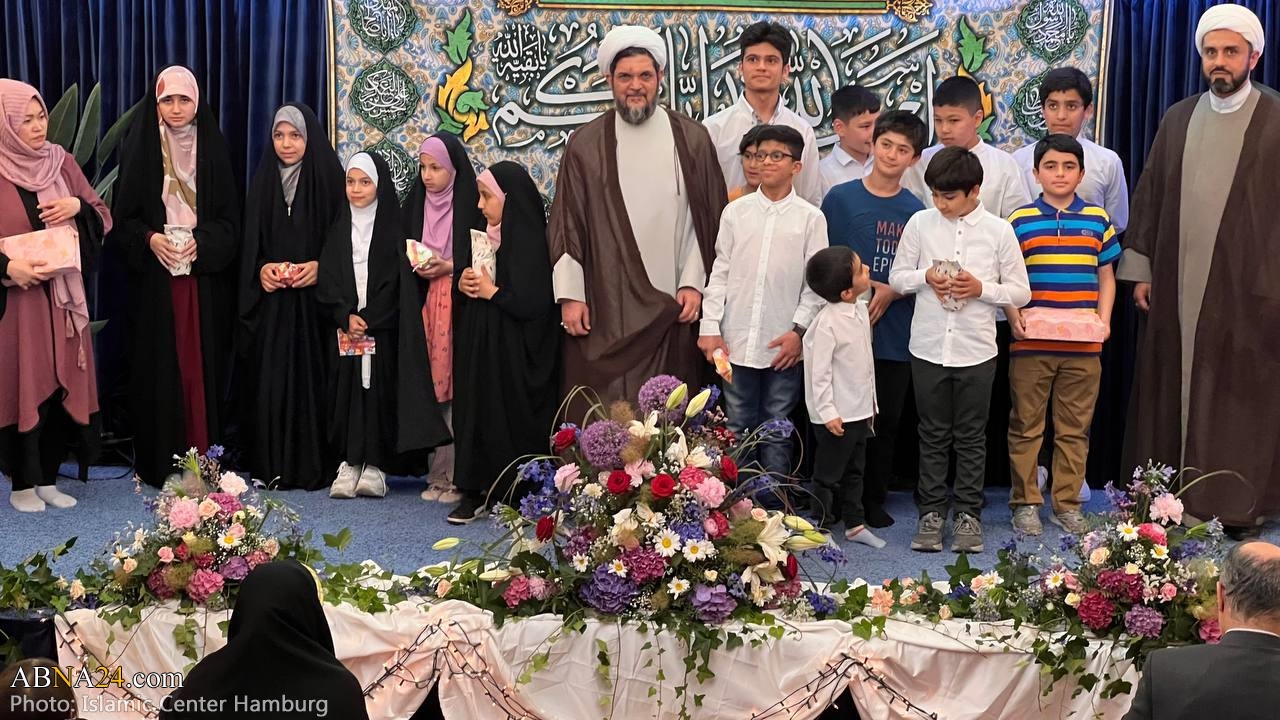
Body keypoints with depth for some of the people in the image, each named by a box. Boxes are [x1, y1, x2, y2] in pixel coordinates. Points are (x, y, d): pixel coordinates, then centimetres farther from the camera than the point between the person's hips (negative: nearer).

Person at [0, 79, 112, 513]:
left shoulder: (61, 162, 7)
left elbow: (103, 217, 11)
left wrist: (78, 206, -9)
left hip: (61, 297, 4)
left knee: (61, 384, 6)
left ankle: (48, 478, 18)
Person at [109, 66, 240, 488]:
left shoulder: (213, 149, 6)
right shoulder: (140, 148, 4)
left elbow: (229, 217, 4)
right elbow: (124, 216, 4)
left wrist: (202, 242, -12)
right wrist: (150, 239, -14)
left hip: (206, 278, 1)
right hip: (154, 279, -1)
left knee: (203, 364, 0)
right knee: (159, 365, -1)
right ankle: (160, 464, 6)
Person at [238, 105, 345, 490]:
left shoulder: (328, 179, 1)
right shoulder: (263, 182, 11)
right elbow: (249, 244, 12)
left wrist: (319, 266, -16)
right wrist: (261, 269, -6)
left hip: (314, 300, -3)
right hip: (271, 303, 3)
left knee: (310, 379, -4)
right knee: (270, 381, 0)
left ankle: (313, 466, 3)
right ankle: (271, 467, 7)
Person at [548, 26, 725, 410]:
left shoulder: (692, 139, 4)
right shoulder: (585, 144, 3)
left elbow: (706, 219, 5)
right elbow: (567, 224, 2)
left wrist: (693, 283, -3)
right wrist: (569, 295, -3)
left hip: (672, 305, 1)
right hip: (602, 304, 0)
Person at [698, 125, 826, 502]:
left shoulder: (810, 218, -1)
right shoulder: (736, 211, 5)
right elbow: (721, 272, 5)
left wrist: (799, 330, -9)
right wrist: (710, 327, -1)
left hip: (784, 344, -2)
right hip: (737, 340, 2)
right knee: (737, 427, 10)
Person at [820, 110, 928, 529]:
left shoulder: (916, 211, 4)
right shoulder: (840, 198, 1)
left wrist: (891, 293, -10)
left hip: (893, 335, 2)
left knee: (886, 421, 8)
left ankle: (874, 499, 22)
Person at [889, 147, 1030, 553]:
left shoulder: (998, 231, -3)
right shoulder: (920, 224, 0)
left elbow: (1021, 292, 2)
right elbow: (897, 277, 7)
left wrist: (981, 288, -14)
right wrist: (925, 277, -12)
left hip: (976, 351, -1)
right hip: (928, 348, 1)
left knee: (971, 437, 9)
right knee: (933, 435, 10)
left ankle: (968, 514, 18)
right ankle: (931, 512, 20)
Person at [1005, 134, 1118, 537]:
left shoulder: (1098, 221, 8)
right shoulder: (1019, 222, 2)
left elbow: (1106, 277, 12)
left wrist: (1104, 319, -1)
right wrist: (1013, 318, -11)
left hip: (1083, 346, 2)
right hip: (1031, 344, -2)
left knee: (1075, 428, 8)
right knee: (1026, 425, 5)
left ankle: (1067, 504, 18)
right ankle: (1025, 502, 15)